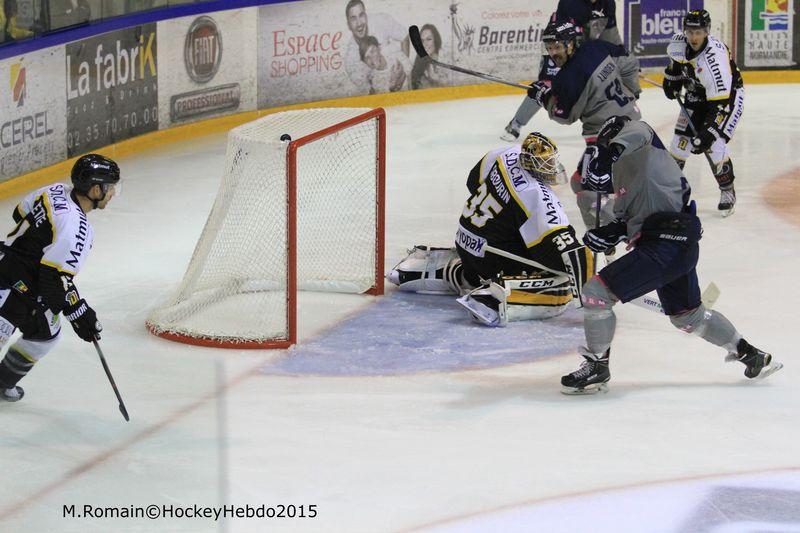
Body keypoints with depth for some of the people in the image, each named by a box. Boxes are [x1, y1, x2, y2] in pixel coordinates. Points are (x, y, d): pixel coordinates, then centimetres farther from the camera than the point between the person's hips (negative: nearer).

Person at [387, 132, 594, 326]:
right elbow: (563, 246, -27)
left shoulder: (512, 153, -2)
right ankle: (494, 298, -28)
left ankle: (427, 265, 29)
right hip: (494, 259, -9)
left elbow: (475, 180, 17)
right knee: (559, 290, -17)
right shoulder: (538, 198, -25)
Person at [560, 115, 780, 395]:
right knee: (687, 315, 28)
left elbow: (638, 130, -17)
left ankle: (596, 366, -2)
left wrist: (612, 151, -24)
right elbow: (637, 215, 27)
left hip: (664, 246, -11)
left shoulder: (641, 150, 2)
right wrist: (609, 233, 20)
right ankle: (751, 355, 38)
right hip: (684, 244, 11)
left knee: (596, 292, -10)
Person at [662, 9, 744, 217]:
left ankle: (727, 191, 2)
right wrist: (672, 78, 13)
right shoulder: (679, 43, -19)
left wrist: (709, 132, -42)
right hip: (696, 95, 6)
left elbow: (722, 104, -39)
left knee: (714, 145, -18)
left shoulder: (715, 58, -38)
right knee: (681, 140, 0)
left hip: (728, 94, -6)